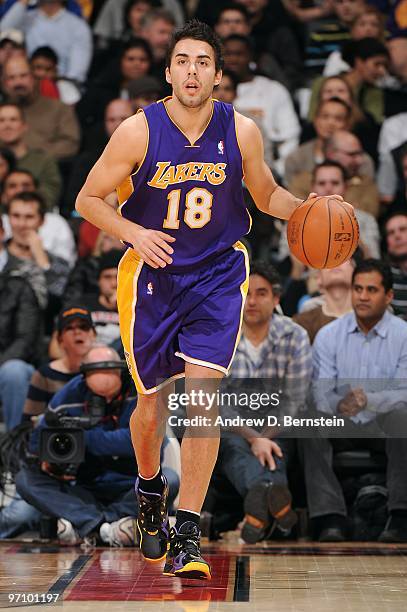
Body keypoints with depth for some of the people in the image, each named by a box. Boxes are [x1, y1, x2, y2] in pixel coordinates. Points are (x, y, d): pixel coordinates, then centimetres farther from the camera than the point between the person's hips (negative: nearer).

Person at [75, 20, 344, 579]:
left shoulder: (241, 131, -8)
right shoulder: (139, 131, -13)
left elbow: (266, 195, 9)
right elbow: (88, 199, -5)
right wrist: (136, 234, -21)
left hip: (218, 274, 0)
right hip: (152, 276, 0)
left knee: (202, 396, -16)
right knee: (152, 406, 9)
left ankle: (187, 534, -10)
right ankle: (150, 490, 43)